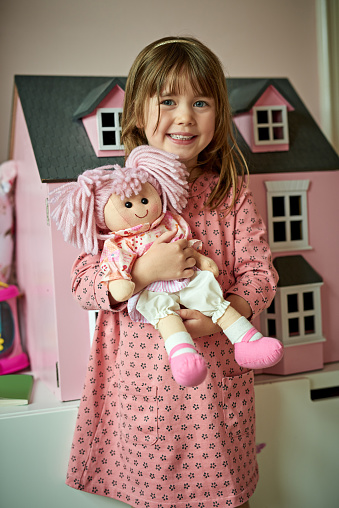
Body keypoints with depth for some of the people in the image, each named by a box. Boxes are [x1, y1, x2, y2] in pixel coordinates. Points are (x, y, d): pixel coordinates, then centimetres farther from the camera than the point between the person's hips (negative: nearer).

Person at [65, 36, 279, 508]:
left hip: (214, 372, 1)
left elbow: (259, 271, -3)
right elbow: (84, 282, -7)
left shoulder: (232, 193, -3)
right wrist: (143, 271, -24)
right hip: (136, 376, 0)